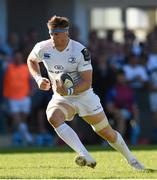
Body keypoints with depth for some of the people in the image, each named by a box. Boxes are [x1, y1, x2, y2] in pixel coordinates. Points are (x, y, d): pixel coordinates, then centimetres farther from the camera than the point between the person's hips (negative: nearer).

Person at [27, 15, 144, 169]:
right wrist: (38, 78, -5)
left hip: (84, 95, -2)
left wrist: (69, 91, -37)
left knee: (108, 134, 7)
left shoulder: (80, 51, -20)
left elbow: (87, 82, -20)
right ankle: (86, 157, -42)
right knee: (53, 117, -34)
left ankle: (131, 160, 36)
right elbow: (31, 60, 13)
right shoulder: (43, 48, -11)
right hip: (61, 98, 2)